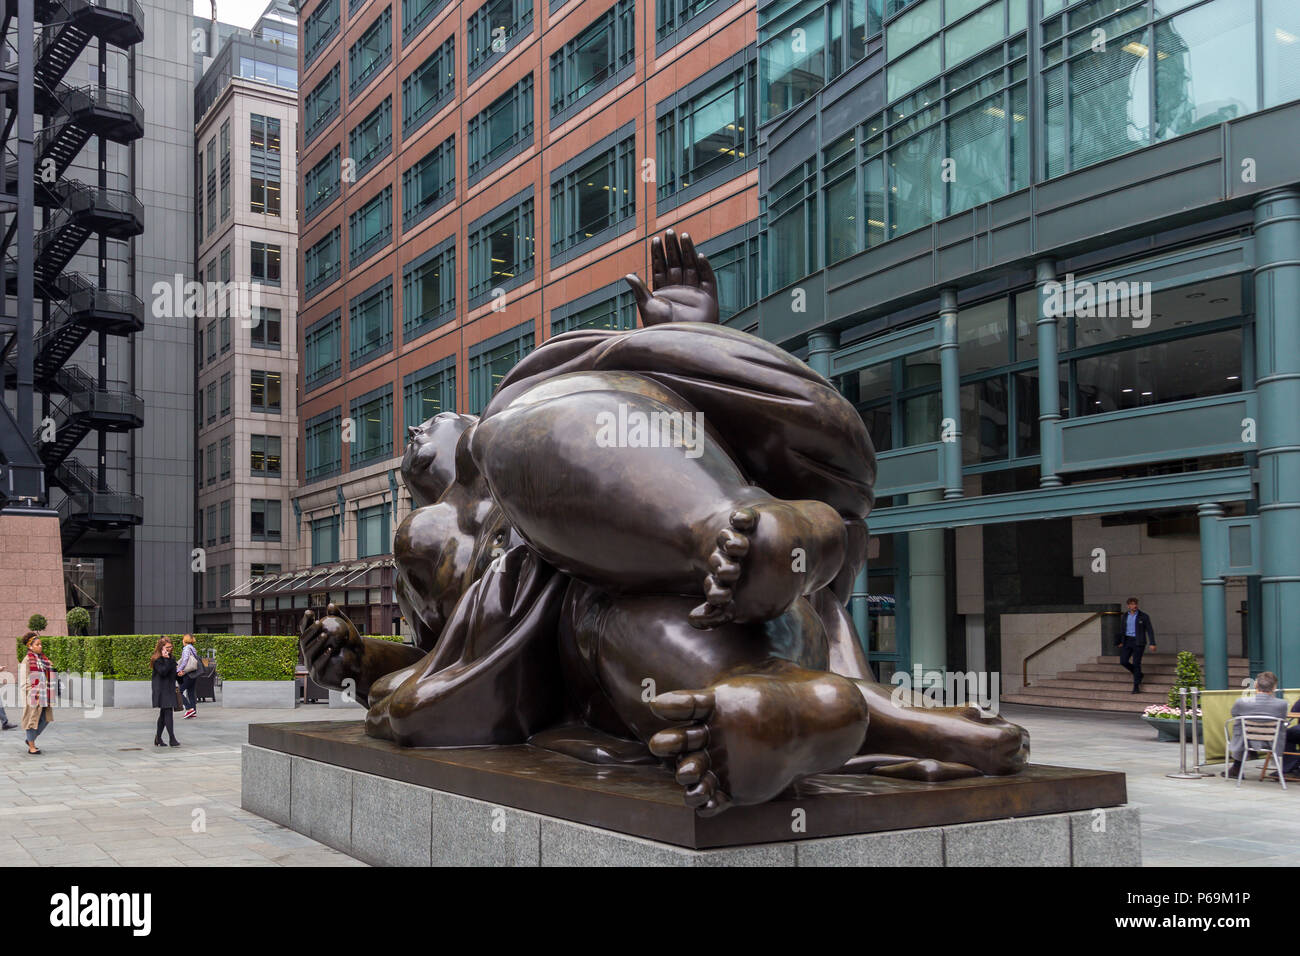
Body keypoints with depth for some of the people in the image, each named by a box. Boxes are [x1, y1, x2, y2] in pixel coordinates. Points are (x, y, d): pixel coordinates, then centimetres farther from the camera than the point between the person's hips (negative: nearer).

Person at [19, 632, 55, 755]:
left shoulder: (43, 659, 12)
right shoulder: (27, 660, -9)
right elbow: (23, 681, -11)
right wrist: (33, 693, -16)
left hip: (44, 695, 7)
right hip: (33, 696, -7)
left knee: (46, 719, 7)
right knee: (33, 719, 0)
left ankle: (31, 740, 25)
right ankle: (31, 747, 10)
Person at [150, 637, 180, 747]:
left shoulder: (170, 658, 16)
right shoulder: (157, 660, -10)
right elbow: (163, 672, -23)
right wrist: (166, 659, -23)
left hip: (170, 689, 9)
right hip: (162, 690, -9)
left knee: (163, 714, 12)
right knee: (168, 713, -13)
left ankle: (158, 738, 20)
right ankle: (172, 739, -16)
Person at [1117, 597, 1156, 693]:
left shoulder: (1144, 616, -6)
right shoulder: (1125, 616, 8)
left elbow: (1150, 630, -6)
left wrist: (1152, 643, -12)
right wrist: (1121, 642, 15)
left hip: (1139, 642, -4)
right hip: (1127, 642, 5)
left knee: (1136, 663, -8)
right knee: (1123, 661, -5)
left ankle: (1136, 686, 2)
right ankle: (1138, 674, 20)